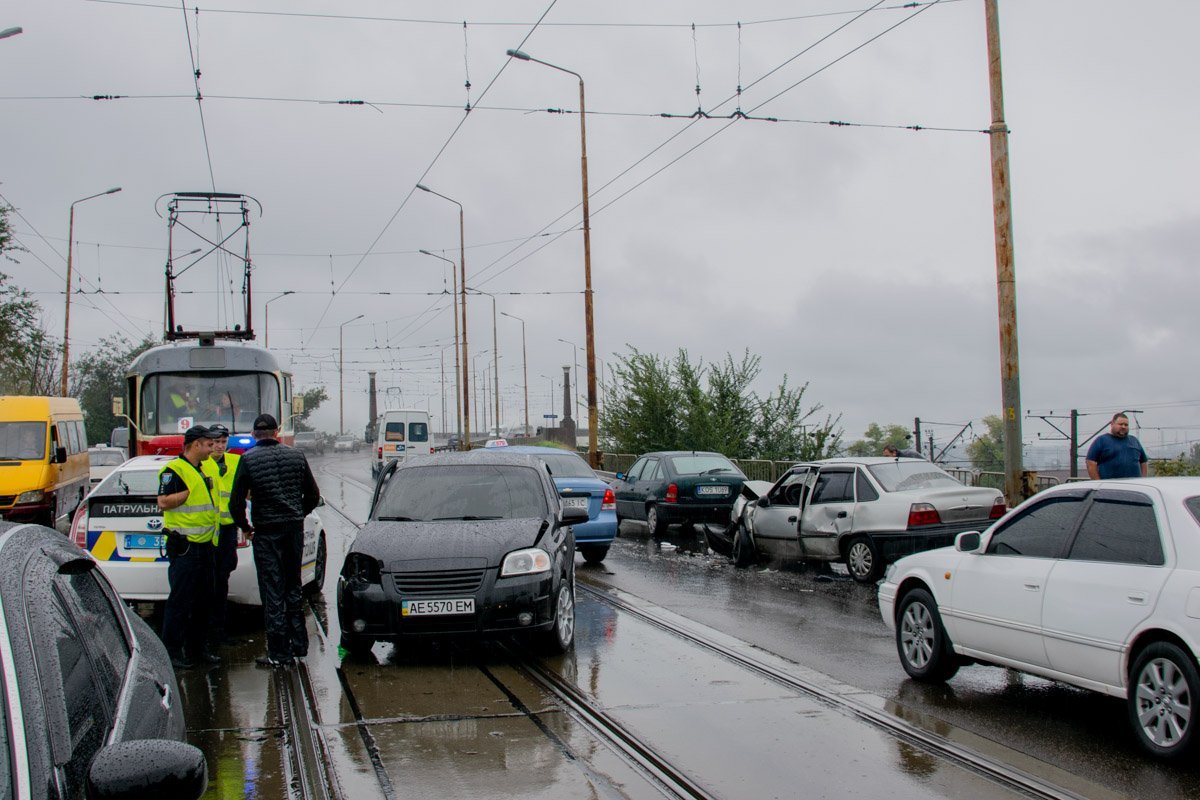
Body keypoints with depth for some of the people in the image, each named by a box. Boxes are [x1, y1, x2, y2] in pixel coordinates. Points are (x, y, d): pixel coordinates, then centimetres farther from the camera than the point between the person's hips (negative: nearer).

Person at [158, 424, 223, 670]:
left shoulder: (199, 471, 20)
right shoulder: (174, 469, -10)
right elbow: (164, 502, -21)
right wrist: (190, 491, -19)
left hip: (203, 546, 9)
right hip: (184, 546, -9)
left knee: (203, 600, 12)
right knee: (180, 601, -4)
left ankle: (196, 648, 21)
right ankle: (171, 651, 3)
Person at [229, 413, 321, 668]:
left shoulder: (248, 460, -7)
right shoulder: (296, 456, 5)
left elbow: (236, 502, -9)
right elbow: (313, 496, 10)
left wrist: (245, 526, 8)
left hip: (266, 532, -4)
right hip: (295, 529, 4)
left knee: (273, 591, 0)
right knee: (293, 587, 17)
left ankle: (279, 652, 1)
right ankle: (299, 644, 23)